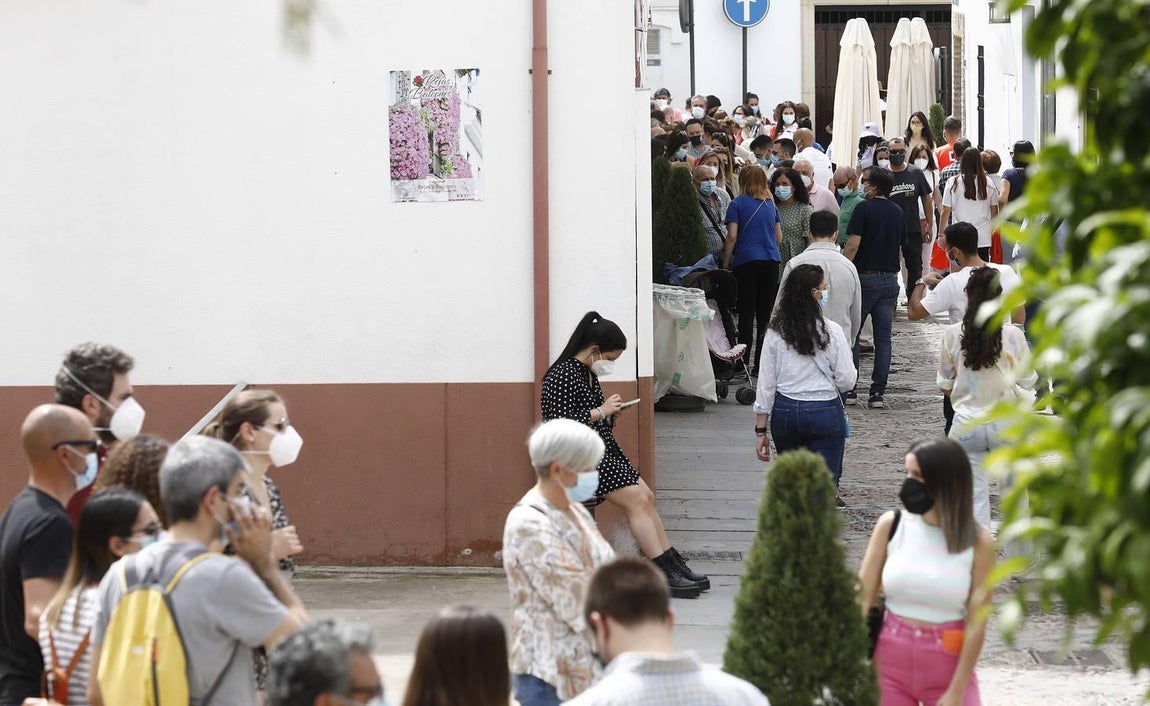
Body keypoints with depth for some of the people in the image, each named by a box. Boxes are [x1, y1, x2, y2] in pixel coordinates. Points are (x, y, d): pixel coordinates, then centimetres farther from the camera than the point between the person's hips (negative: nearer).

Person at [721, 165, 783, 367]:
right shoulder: (770, 205, 12)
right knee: (765, 312, 5)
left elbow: (732, 236, -7)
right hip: (771, 261, 3)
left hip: (746, 260, -3)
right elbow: (779, 238, 15)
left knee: (746, 312, -2)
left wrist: (725, 264, -1)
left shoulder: (738, 204, -1)